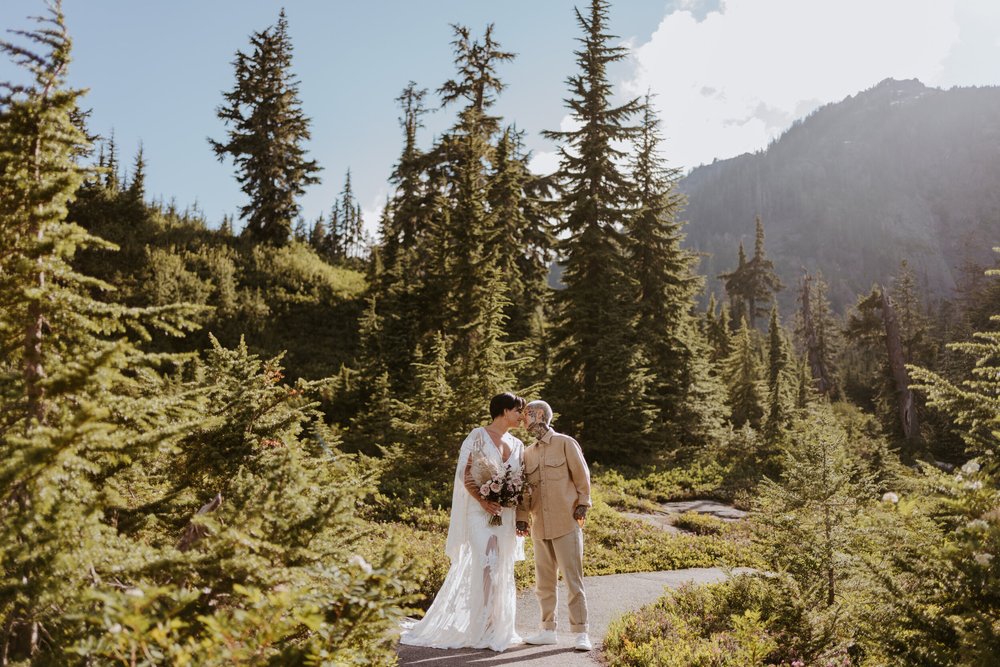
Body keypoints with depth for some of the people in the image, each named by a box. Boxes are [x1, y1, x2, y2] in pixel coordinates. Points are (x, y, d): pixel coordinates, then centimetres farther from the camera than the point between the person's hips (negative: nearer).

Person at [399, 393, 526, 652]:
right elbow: (465, 473, -9)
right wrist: (483, 501, -21)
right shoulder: (479, 436, -4)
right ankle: (481, 629, -4)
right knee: (485, 566, -12)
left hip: (507, 515, 6)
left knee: (503, 570, 8)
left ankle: (499, 628, 17)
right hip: (482, 512, -6)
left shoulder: (517, 445, 13)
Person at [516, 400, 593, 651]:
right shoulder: (528, 453, 12)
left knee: (573, 579, -3)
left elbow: (582, 476, 0)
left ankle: (580, 633, 2)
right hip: (540, 526, 5)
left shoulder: (565, 443, -1)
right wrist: (522, 517, 3)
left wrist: (582, 505, -5)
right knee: (544, 582, 10)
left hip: (566, 524, -5)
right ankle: (548, 630, 21)